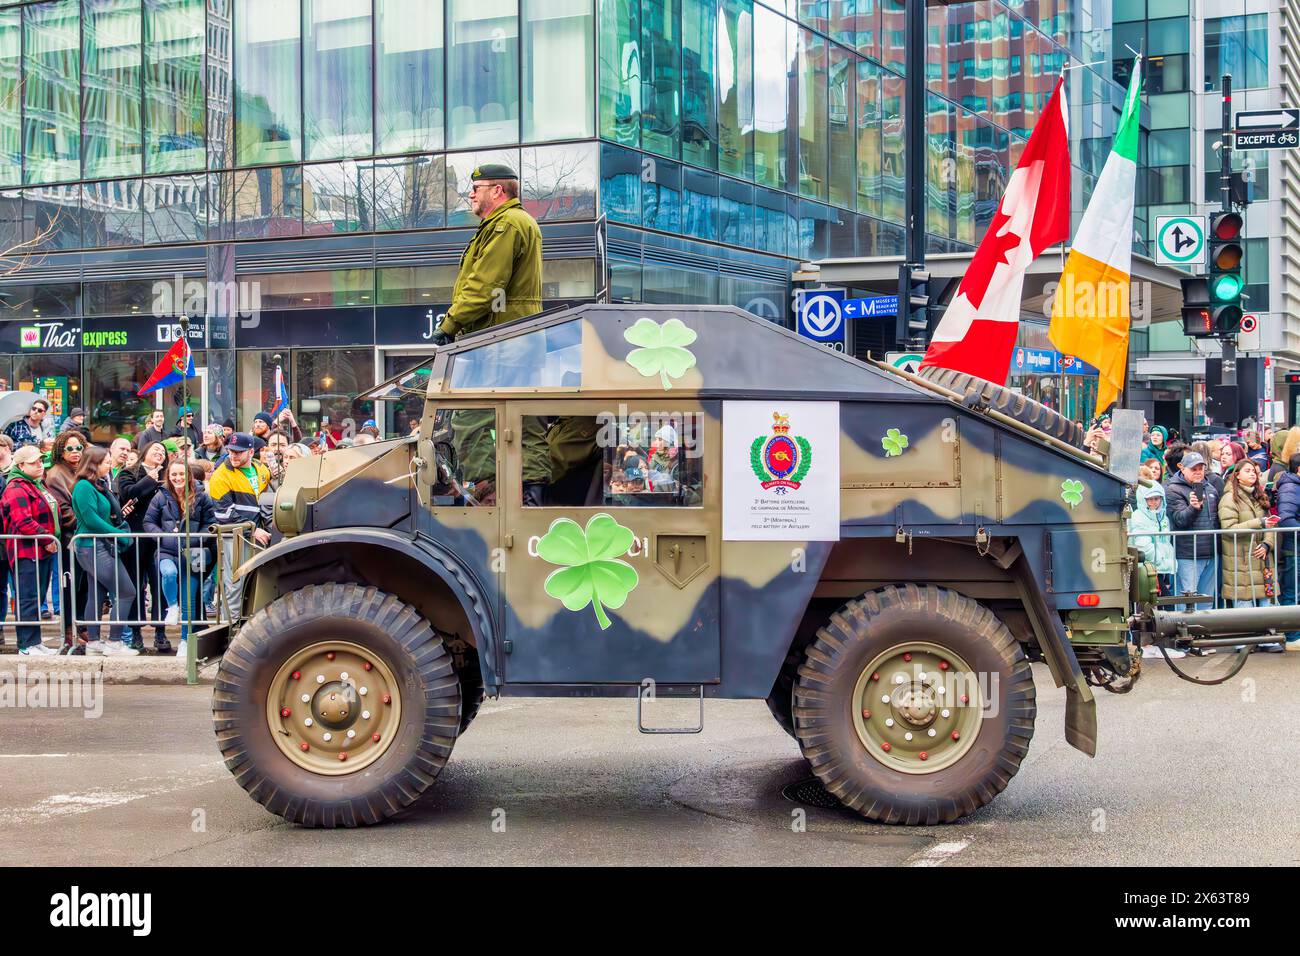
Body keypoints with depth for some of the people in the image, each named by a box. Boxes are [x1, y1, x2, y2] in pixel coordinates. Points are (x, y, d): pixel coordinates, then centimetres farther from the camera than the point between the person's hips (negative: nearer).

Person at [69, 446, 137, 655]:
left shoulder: (99, 485, 14)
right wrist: (119, 535, -16)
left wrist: (121, 531, -1)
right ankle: (114, 642, -6)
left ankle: (93, 642, 19)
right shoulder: (84, 486, -15)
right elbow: (91, 519, -21)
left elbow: (112, 515, 17)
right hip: (94, 548, -10)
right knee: (126, 593, -9)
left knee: (97, 594, 13)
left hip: (100, 547, 10)